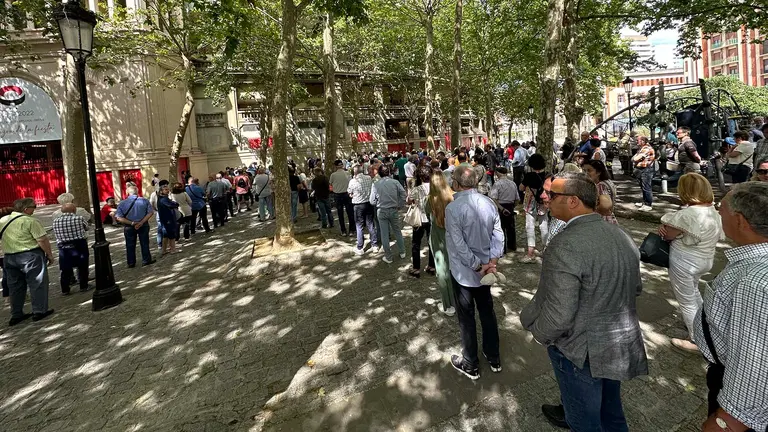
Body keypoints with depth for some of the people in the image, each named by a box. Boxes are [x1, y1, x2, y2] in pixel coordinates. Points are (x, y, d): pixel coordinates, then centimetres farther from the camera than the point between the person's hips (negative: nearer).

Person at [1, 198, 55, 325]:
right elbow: (42, 240, -17)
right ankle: (39, 311, 6)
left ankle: (16, 315, 20)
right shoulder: (30, 221, -14)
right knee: (37, 283, 4)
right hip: (31, 256, -7)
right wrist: (49, 255, -7)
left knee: (15, 286, 14)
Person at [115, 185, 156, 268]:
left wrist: (131, 223, -15)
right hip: (143, 226, 0)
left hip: (128, 227, 0)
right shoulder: (144, 200, -8)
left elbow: (118, 217, -14)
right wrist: (141, 222, -15)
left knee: (130, 246, 13)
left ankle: (131, 263, 22)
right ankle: (146, 260, 22)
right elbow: (150, 212, -12)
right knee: (144, 243, 13)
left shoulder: (122, 203, -9)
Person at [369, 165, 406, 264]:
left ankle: (388, 257, 18)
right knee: (397, 231, 19)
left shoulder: (375, 185, -9)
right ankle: (402, 252, 31)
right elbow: (403, 194, -10)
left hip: (381, 211, -1)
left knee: (384, 234, 8)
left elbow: (372, 201, -6)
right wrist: (399, 205, 3)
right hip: (393, 210, 1)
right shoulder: (395, 182, -7)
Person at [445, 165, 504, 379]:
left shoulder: (453, 208, -21)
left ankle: (471, 365, 24)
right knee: (487, 312, 19)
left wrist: (478, 266, -13)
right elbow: (498, 235, -5)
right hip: (485, 268, 5)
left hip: (463, 271, -5)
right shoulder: (489, 203, -4)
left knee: (466, 317, 9)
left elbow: (459, 245, -22)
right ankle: (494, 358, 35)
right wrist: (491, 262, -10)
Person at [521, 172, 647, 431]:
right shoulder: (621, 235, -2)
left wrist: (540, 334, -10)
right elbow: (636, 287, 11)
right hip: (620, 344, 8)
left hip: (584, 353, -8)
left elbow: (558, 315, -30)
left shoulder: (565, 246, -29)